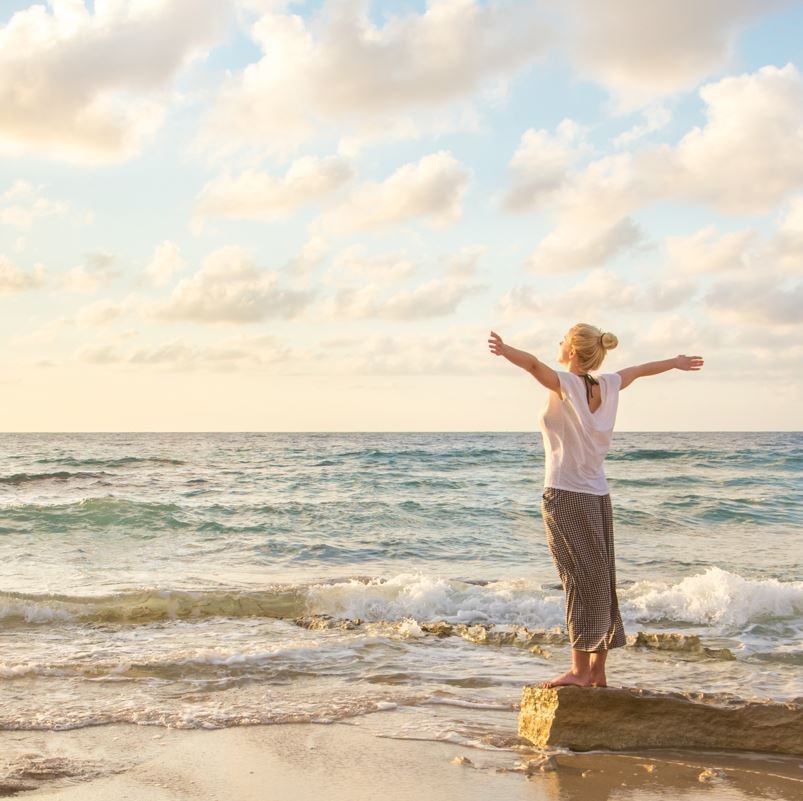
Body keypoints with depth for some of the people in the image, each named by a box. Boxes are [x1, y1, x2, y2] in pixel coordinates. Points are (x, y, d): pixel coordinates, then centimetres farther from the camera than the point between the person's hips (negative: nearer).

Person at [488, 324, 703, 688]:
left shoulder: (567, 384, -11)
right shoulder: (607, 386, 9)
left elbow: (533, 363, -32)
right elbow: (641, 370, 28)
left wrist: (504, 351, -50)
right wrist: (676, 362, 46)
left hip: (566, 495, -7)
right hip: (598, 495, 7)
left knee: (580, 581, -7)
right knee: (600, 581, 10)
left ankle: (580, 669, -5)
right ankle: (597, 671, 16)